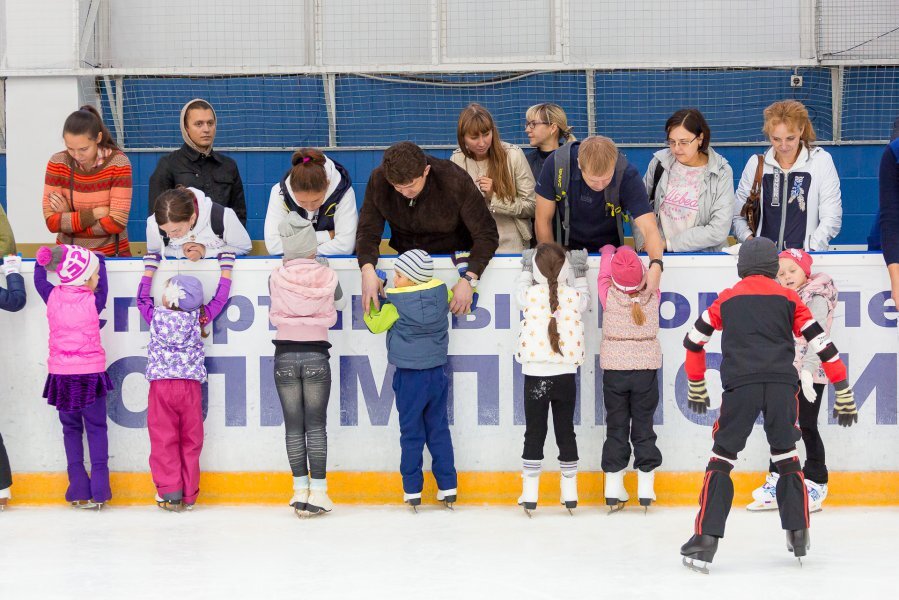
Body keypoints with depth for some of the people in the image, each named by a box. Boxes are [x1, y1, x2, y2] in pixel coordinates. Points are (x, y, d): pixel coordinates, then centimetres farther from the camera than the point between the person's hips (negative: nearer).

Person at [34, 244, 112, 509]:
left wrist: (44, 259, 29)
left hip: (61, 374, 2)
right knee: (96, 429, 10)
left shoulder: (52, 297, -6)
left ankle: (79, 489, 9)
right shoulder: (93, 302, -11)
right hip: (90, 372, -2)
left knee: (71, 429, 14)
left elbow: (39, 279, 14)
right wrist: (99, 260, 24)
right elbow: (103, 287, 10)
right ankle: (98, 489, 4)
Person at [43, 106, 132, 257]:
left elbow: (117, 223, -13)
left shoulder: (118, 163, -9)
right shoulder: (57, 163, -3)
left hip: (112, 256, -1)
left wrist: (69, 217, -9)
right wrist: (95, 213, -14)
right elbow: (52, 222, -8)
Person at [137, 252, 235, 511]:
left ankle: (170, 493, -5)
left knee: (164, 441, 2)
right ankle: (188, 495, 9)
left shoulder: (155, 316, -1)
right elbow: (220, 300, 14)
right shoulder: (199, 317, 0)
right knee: (190, 441, 8)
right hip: (190, 385, 1)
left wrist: (150, 266, 30)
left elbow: (142, 297, 18)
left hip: (161, 385, -1)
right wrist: (226, 267, 26)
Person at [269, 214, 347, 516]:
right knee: (316, 426, 5)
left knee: (293, 426, 8)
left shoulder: (276, 278, -6)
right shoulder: (327, 276, -5)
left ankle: (300, 490, 10)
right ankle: (318, 492, 3)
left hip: (285, 355, 0)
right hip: (316, 355, 0)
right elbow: (340, 303, 15)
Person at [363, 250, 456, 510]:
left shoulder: (395, 303, -15)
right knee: (439, 430, 13)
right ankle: (448, 488, 14)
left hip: (409, 377, -4)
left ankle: (412, 491, 8)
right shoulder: (441, 293, -3)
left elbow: (376, 324, -1)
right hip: (437, 373, 4)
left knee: (411, 433, 5)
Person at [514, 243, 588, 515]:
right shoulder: (573, 296, -7)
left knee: (534, 433, 5)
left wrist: (526, 269, 27)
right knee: (565, 432, 10)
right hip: (565, 375, 1)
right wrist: (580, 274, 24)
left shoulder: (531, 295, -9)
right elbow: (586, 301, 16)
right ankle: (570, 494, 15)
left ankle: (529, 495, 5)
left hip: (535, 375, -1)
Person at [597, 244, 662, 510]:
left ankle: (613, 489, 7)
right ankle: (646, 489, 8)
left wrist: (609, 251, 27)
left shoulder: (609, 296, -12)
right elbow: (651, 274, 12)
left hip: (614, 369, 0)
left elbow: (603, 273, 7)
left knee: (616, 427, 7)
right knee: (643, 426, 8)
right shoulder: (652, 296, -9)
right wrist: (631, 256, 27)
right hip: (646, 369, 0)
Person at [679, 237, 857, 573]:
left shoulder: (727, 299, 18)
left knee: (722, 459, 4)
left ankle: (706, 539, -8)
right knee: (786, 455, 19)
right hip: (782, 385, 1)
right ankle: (798, 535, 18)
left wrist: (696, 388, 35)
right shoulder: (788, 298, 16)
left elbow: (694, 341, 23)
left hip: (740, 385, -1)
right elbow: (822, 344, 11)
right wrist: (844, 394, 14)